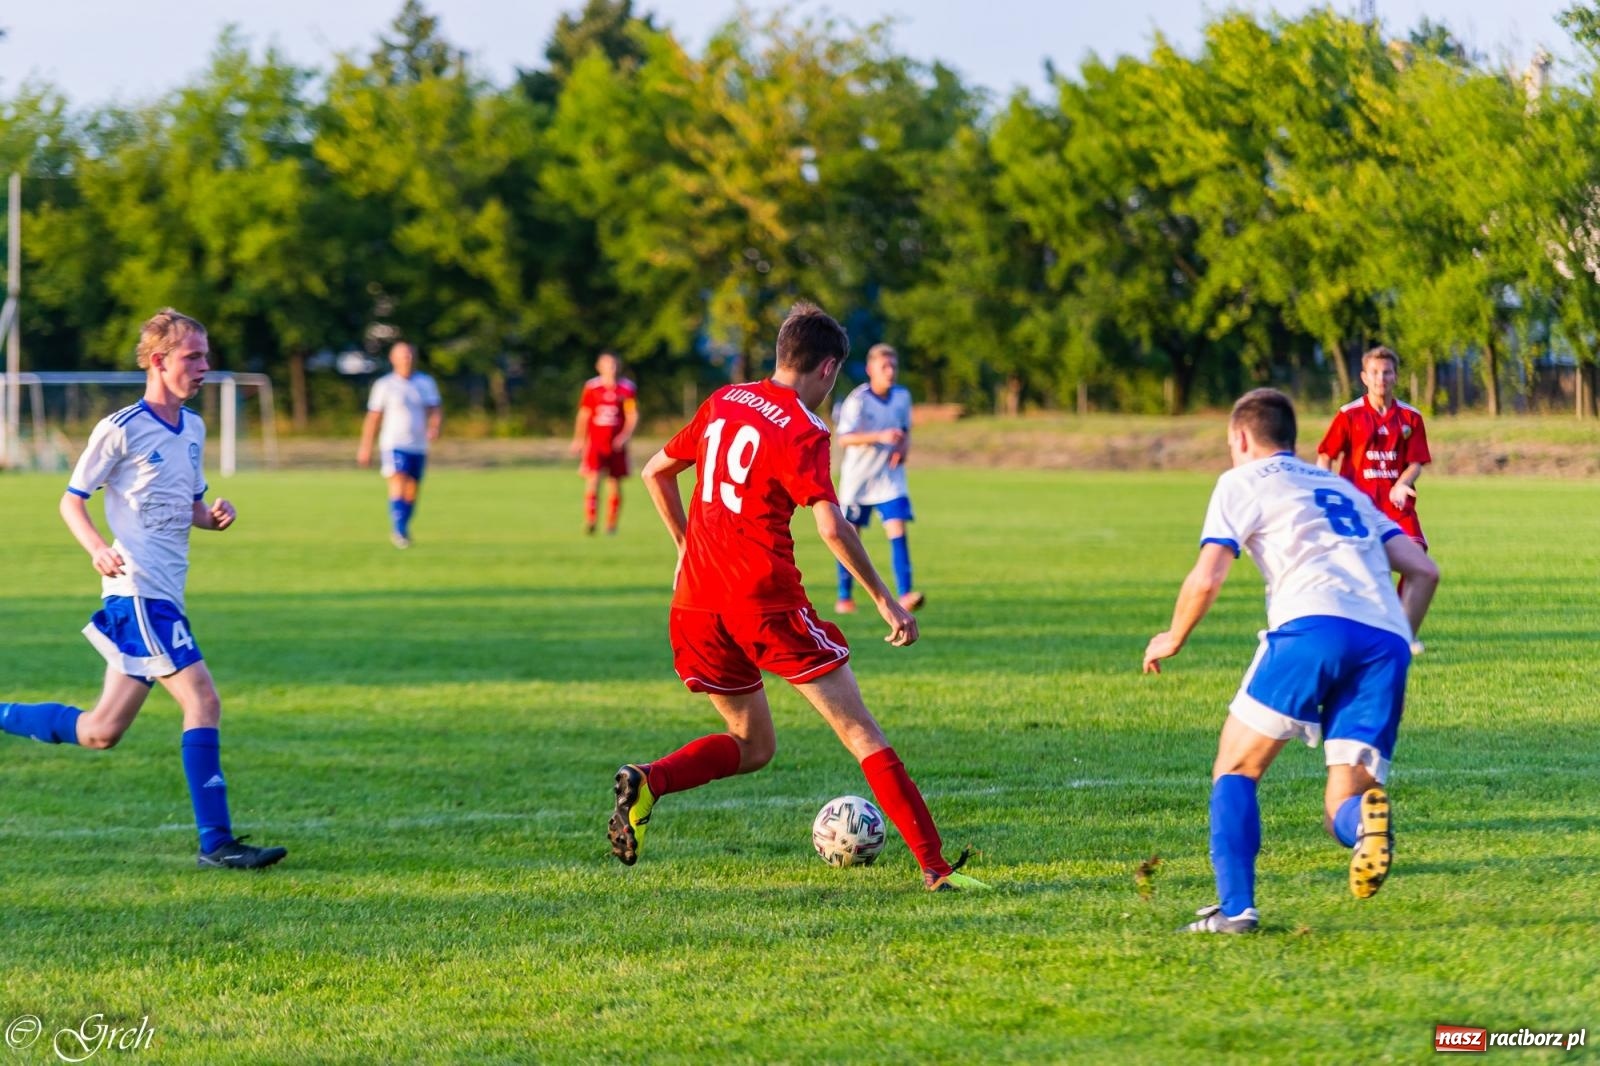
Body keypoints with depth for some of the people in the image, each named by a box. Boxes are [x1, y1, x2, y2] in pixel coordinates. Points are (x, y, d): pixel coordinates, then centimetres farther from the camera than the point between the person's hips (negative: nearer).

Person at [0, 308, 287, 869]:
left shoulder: (193, 428, 15)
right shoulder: (121, 429, -7)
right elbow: (71, 501, -3)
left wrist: (215, 515, 1)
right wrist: (98, 549, -21)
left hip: (164, 594, 9)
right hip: (138, 589, -9)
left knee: (100, 731, 9)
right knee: (203, 700, -16)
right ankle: (216, 842, -15)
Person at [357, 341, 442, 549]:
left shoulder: (426, 383, 9)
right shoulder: (384, 385, 0)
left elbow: (436, 410, 3)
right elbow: (373, 417, 3)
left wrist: (435, 427, -20)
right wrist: (365, 448, 4)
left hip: (418, 447, 4)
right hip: (394, 446, -4)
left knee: (411, 493, 9)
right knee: (398, 486, -21)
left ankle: (399, 532, 26)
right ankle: (399, 531, -27)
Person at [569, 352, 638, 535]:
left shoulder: (627, 389, 0)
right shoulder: (591, 387, 1)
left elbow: (633, 416, 1)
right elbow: (584, 415, 9)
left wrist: (625, 436, -14)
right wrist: (579, 440, 8)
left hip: (616, 444, 1)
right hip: (595, 442, -1)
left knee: (615, 485, 7)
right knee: (593, 479, -14)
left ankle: (611, 524, 19)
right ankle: (590, 521, -15)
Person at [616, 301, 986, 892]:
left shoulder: (721, 403, 13)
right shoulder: (802, 432, -8)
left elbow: (655, 472, 24)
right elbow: (832, 527, -19)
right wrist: (884, 599, -11)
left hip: (696, 600, 7)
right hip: (766, 599, -7)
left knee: (751, 745, 20)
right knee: (859, 731, -1)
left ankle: (648, 780, -6)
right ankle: (934, 867, -7)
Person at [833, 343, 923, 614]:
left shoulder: (902, 397, 1)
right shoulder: (858, 399, -14)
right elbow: (844, 438, -23)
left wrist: (903, 448, -5)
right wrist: (879, 437, -34)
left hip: (890, 477, 3)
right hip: (857, 477, -3)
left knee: (897, 530, -13)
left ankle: (905, 594, -20)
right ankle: (844, 597, 20)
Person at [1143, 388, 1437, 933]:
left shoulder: (1243, 482, 17)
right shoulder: (1344, 490, 34)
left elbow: (1206, 578, 5)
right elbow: (1423, 570, 25)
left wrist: (1173, 639, 21)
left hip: (1314, 625, -5)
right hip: (1386, 641, 5)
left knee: (1235, 769, 10)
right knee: (1341, 808, 7)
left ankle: (1235, 908, -6)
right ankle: (1364, 817, -29)